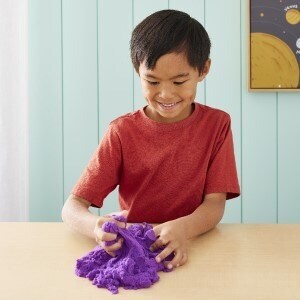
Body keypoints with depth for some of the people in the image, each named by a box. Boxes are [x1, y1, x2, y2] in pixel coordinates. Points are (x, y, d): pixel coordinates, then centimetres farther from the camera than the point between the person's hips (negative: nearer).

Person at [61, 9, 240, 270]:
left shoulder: (217, 124, -2)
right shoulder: (122, 132, -5)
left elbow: (215, 204, -7)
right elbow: (71, 208, -8)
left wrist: (184, 228, -30)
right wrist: (96, 227, -32)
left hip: (195, 246, 0)